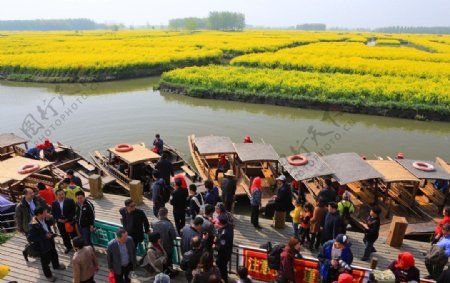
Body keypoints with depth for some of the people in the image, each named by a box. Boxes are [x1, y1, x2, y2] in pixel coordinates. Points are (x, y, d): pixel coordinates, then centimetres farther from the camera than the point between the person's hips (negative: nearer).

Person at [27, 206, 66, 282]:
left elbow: (51, 224, 3)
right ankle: (48, 275, 43)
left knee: (54, 254, 30)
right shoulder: (33, 225, -34)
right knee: (45, 261, 17)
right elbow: (30, 238, -30)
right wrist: (44, 236, -30)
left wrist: (49, 218, -19)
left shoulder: (44, 218, -16)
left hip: (50, 241, 7)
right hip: (43, 246, -7)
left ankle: (56, 266, 59)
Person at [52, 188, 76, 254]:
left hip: (69, 221, -3)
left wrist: (67, 219, -16)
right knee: (64, 236, 16)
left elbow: (73, 211, -9)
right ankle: (68, 247, 34)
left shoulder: (70, 201, -9)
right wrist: (58, 219, -11)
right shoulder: (54, 203, 1)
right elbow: (53, 213, 4)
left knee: (73, 235, 5)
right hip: (60, 222, 3)